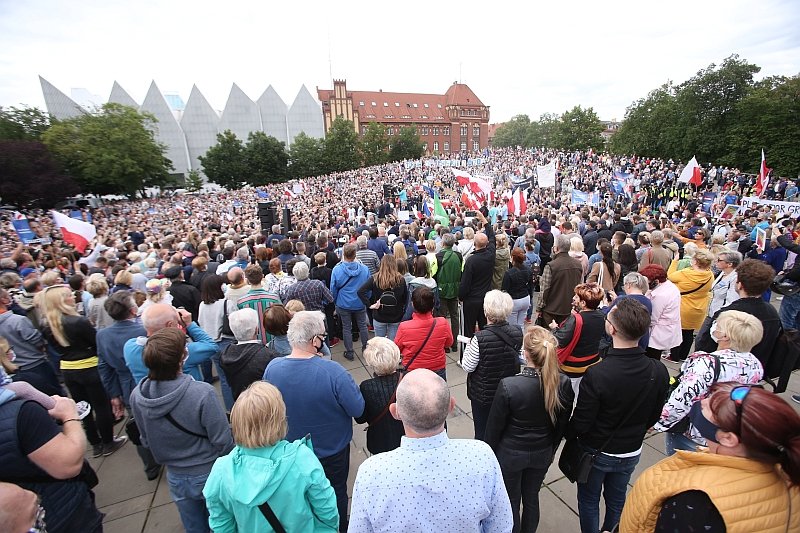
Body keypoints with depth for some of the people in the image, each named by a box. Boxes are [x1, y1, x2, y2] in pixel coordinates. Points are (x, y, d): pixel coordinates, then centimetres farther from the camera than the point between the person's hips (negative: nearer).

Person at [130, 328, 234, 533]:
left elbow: (146, 441, 0)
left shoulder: (136, 396, -17)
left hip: (176, 477, 4)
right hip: (209, 474, -4)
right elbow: (222, 441, -23)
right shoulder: (202, 393, -34)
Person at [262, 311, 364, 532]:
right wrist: (349, 383, -9)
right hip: (332, 451, -3)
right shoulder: (333, 371, -36)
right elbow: (358, 409, -24)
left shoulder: (272, 368, -22)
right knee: (335, 495, 26)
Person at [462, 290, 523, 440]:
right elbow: (520, 358, 5)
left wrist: (469, 346, -4)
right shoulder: (517, 332, -12)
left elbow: (467, 367, -19)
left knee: (483, 432, 16)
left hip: (484, 394, -5)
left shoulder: (480, 339, -29)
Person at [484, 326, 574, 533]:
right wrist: (551, 449, 15)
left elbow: (495, 426, -17)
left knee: (511, 502, 20)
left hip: (510, 454, -3)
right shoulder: (563, 383, -20)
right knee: (532, 497, 27)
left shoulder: (508, 386, -32)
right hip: (542, 454, 4)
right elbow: (562, 424, -3)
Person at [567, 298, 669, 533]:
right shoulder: (659, 371, -19)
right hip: (631, 452, 5)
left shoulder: (596, 374, -35)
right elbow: (654, 416, -1)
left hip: (596, 452, -4)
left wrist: (568, 433, -1)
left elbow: (581, 423, -23)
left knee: (589, 501, 21)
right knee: (616, 501, 27)